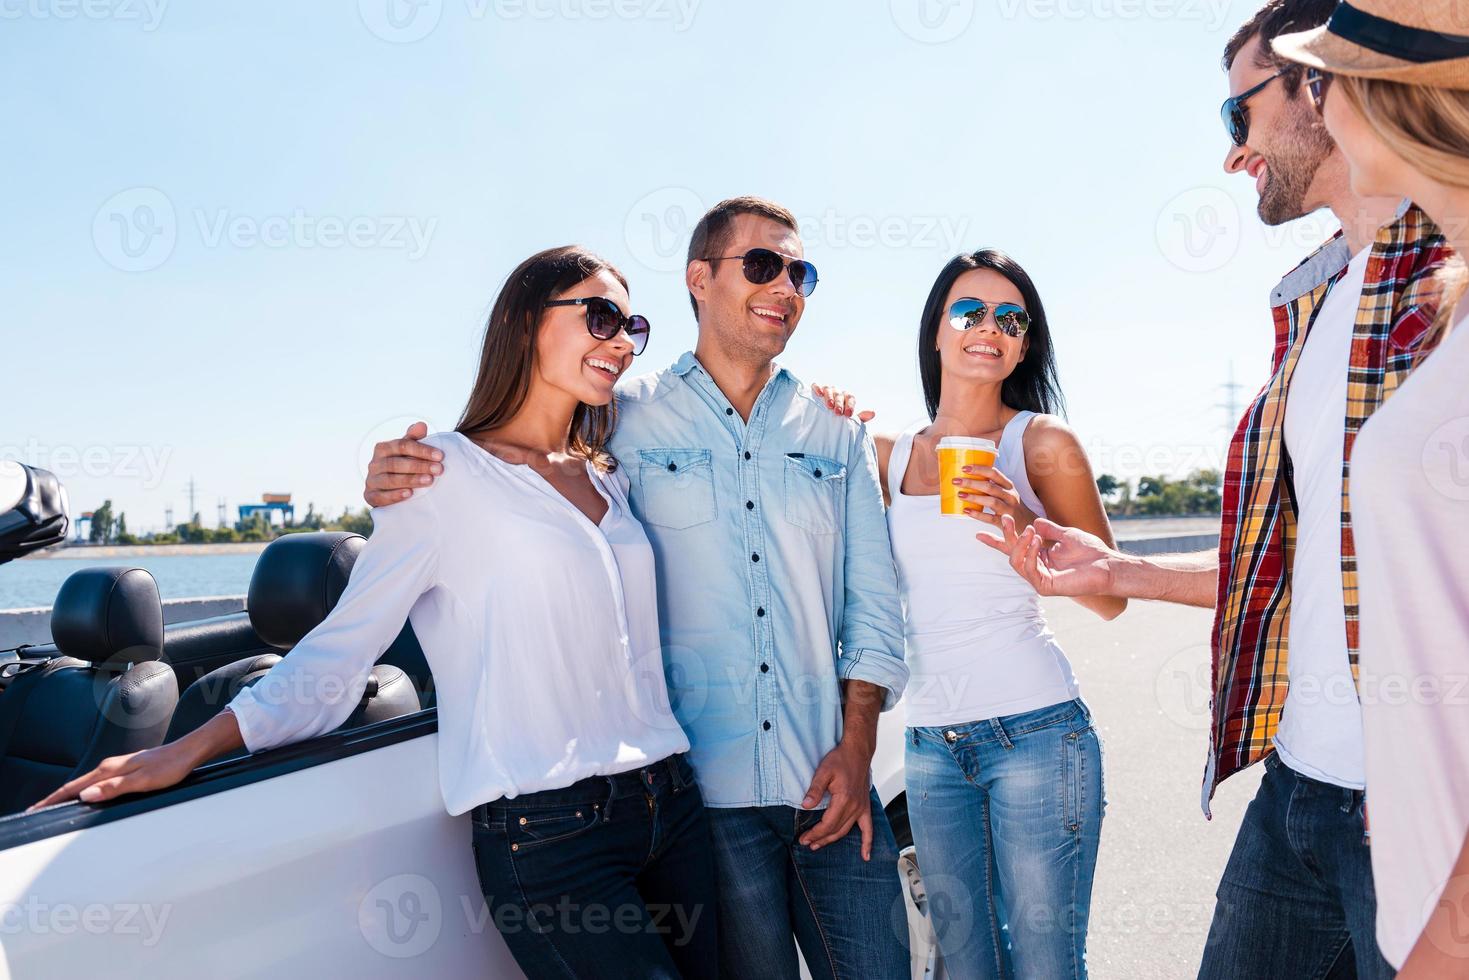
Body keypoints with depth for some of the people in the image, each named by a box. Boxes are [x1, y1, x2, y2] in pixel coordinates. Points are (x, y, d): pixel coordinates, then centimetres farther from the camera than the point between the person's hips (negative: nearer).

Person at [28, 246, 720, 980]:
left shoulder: (610, 479, 14)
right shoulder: (446, 473, -4)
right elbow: (339, 649, -4)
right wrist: (186, 751, -8)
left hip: (672, 803, 7)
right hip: (546, 832, -7)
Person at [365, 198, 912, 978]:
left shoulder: (840, 437, 9)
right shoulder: (624, 422, 0)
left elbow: (873, 600, 8)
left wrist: (858, 744, -1)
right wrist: (402, 483, -16)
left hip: (830, 783, 3)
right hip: (701, 792, -2)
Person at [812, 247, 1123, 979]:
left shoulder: (1044, 441, -1)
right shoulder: (890, 455, 9)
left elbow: (1110, 599, -1)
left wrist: (1027, 524, -18)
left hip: (1034, 730, -3)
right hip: (930, 743, 4)